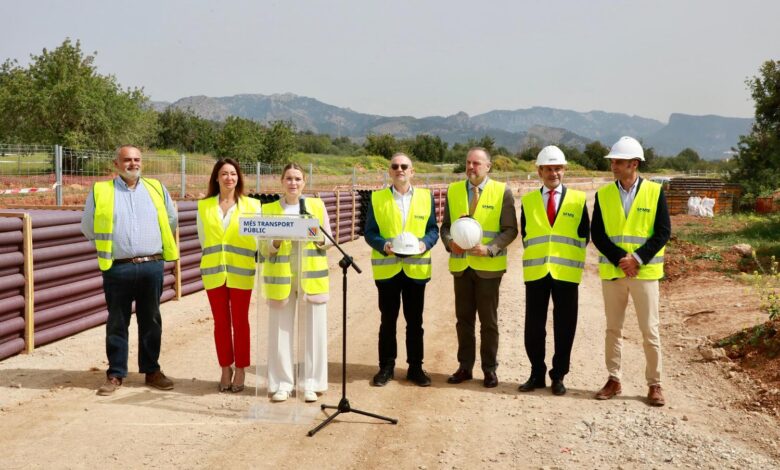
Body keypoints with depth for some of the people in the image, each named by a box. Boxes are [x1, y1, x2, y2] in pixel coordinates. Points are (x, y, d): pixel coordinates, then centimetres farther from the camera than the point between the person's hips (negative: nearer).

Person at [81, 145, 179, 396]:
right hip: (118, 269, -2)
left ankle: (152, 370, 20)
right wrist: (110, 245, 9)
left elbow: (171, 220, 18)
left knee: (151, 321, 10)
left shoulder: (156, 188, 8)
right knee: (117, 323, 6)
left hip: (152, 266, 2)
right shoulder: (100, 191, 2)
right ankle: (115, 374, 16)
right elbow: (88, 228, 10)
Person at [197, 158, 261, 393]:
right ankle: (225, 369, 20)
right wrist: (215, 258, 8)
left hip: (241, 273, -1)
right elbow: (203, 239, 11)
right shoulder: (204, 206, 5)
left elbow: (257, 241, 0)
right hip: (213, 272, 2)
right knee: (220, 322, 8)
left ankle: (240, 370, 15)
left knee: (240, 322, 4)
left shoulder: (251, 205, 0)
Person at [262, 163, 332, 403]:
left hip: (311, 274, 1)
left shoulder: (317, 205, 9)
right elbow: (265, 246, 4)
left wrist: (318, 239, -12)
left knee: (313, 329, 1)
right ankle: (282, 383, 13)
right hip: (280, 275, 0)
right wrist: (276, 241, -16)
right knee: (281, 329, 0)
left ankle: (310, 384, 12)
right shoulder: (269, 209, 6)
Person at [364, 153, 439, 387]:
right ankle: (386, 366, 18)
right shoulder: (377, 198, 3)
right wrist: (383, 245, -18)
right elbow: (370, 232, 1)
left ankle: (415, 367, 20)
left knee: (415, 320, 9)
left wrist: (425, 243, -15)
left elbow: (433, 229, 6)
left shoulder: (426, 196, 6)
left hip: (416, 268, 1)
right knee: (388, 320, 7)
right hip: (386, 268, -1)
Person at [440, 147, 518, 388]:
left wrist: (489, 249, -18)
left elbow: (510, 230, -5)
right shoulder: (453, 190, 7)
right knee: (463, 318, 10)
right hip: (461, 265, 3)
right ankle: (465, 366, 21)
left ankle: (489, 369, 18)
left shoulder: (502, 191, -3)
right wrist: (450, 242, -10)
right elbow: (446, 225, 10)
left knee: (488, 320, 6)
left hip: (488, 266, -3)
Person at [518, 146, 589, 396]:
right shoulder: (527, 201, 7)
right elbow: (524, 235, 12)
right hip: (536, 272, 1)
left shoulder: (578, 199, 4)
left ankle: (558, 376, 18)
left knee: (564, 327, 5)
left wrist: (573, 260, 1)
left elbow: (584, 235, 6)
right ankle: (537, 374, 18)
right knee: (533, 327, 4)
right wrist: (535, 257, 5)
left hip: (566, 272, -1)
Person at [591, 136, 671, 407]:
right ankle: (614, 380, 21)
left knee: (650, 330, 2)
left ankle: (654, 384, 14)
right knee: (613, 328, 10)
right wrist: (619, 259, -15)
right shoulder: (603, 194, 3)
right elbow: (597, 234, -3)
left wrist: (638, 259, -16)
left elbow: (663, 232, -6)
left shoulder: (655, 192, -3)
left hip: (645, 271, -2)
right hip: (611, 271, 2)